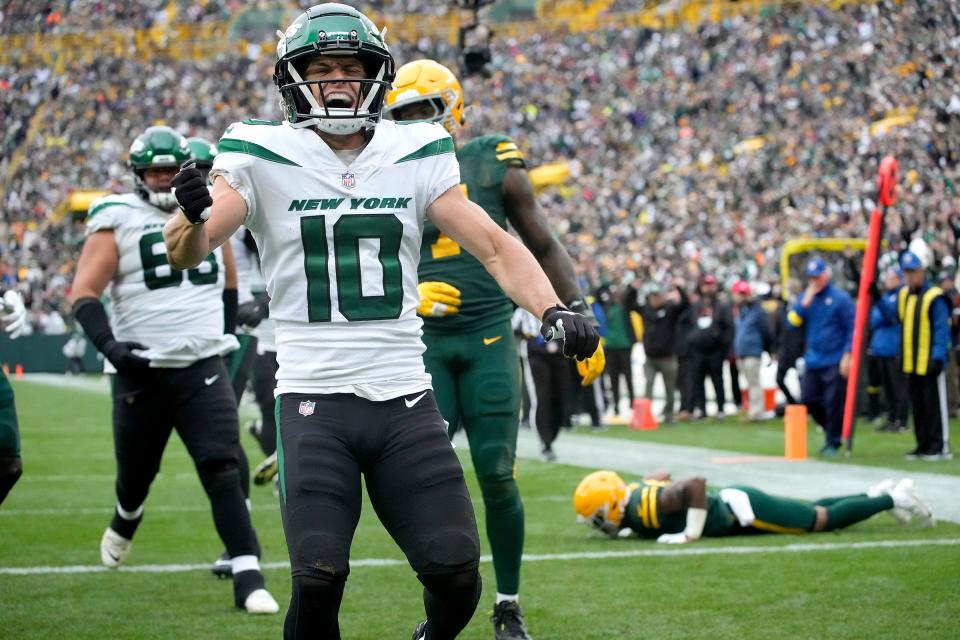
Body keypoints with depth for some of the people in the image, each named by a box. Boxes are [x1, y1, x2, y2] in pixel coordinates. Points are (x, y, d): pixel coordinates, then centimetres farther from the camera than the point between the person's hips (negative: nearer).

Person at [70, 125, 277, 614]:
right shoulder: (118, 222, -2)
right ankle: (124, 524, 49)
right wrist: (108, 343, -22)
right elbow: (84, 292, -8)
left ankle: (248, 579, -16)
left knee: (223, 470, -13)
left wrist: (222, 336, 26)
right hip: (141, 370, -1)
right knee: (136, 472, 13)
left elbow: (228, 285, 27)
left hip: (203, 369, 1)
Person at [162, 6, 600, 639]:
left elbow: (493, 243, 3)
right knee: (319, 577, -15)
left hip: (406, 398, 3)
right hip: (314, 402, -2)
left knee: (456, 575, -3)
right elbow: (186, 252, -11)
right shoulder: (265, 158, 0)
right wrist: (194, 214, -35)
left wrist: (552, 309, -15)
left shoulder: (416, 155, 7)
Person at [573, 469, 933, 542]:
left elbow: (696, 482, -40)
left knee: (825, 521, 2)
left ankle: (894, 499, 14)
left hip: (744, 511, -9)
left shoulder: (648, 506, -30)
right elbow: (662, 475, 19)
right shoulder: (637, 492, -3)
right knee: (813, 513, 24)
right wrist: (635, 527, 11)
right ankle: (876, 494, 37)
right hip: (732, 504, 9)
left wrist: (690, 534, -34)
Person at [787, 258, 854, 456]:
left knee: (833, 402, -5)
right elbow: (793, 323, 3)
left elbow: (852, 328, -6)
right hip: (812, 361, 6)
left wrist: (847, 355, -13)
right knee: (807, 400, 6)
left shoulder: (840, 298, -5)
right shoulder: (806, 297, 11)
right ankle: (831, 430, 26)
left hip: (835, 362, -6)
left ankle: (833, 442, 7)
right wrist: (805, 303, -9)